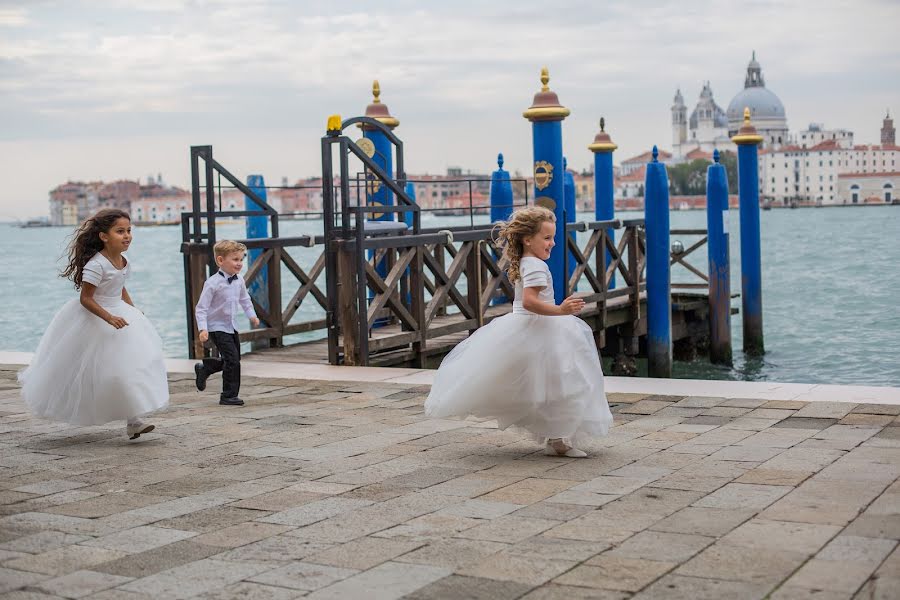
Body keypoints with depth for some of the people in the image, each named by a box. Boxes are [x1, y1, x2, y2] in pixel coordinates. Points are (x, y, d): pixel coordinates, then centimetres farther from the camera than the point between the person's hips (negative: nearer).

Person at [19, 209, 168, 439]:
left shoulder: (125, 263, 1)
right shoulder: (96, 264, -24)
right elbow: (85, 298, -23)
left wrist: (134, 311, 12)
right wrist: (109, 318, -30)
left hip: (117, 313, 7)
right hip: (92, 320, -7)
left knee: (127, 366, 1)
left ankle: (133, 421, 4)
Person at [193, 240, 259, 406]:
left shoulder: (239, 280, 0)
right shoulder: (213, 283, -20)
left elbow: (244, 299, 19)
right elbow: (201, 308, -18)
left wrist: (252, 315, 8)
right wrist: (203, 329, -26)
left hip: (231, 326, 8)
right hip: (217, 328, -8)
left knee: (235, 359, 16)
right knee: (232, 360, -13)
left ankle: (203, 368, 39)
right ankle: (229, 396, 0)